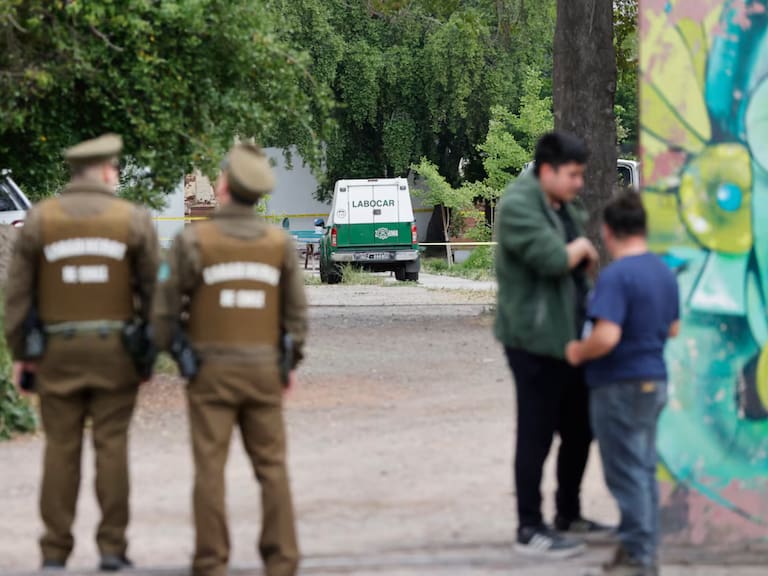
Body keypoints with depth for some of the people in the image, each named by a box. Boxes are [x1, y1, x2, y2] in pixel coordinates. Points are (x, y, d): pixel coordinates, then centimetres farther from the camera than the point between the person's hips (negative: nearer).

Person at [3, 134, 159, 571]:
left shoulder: (39, 219, 0)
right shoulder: (135, 220, -2)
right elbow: (152, 290, -2)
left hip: (58, 349, 1)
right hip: (115, 349, -1)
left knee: (61, 448, 4)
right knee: (112, 445, 3)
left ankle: (56, 551, 3)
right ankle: (112, 546, 2)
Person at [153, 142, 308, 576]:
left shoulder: (194, 240, -8)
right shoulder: (280, 243, 0)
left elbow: (169, 307, -6)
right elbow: (297, 311, 4)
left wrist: (167, 349, 10)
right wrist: (291, 364, 14)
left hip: (211, 371, -2)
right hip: (264, 369, 2)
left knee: (211, 467, 0)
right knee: (272, 466, 8)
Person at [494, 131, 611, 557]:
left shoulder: (564, 208, 15)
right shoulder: (519, 206, -14)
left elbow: (581, 263, 28)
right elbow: (552, 258, -26)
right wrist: (580, 248, -7)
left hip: (570, 340, 9)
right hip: (535, 342, -9)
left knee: (579, 430, 16)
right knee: (536, 437, -3)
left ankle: (568, 515, 30)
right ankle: (530, 530, 3)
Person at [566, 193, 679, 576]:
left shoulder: (615, 276, -20)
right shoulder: (664, 272, 7)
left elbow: (606, 336, -29)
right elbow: (672, 329, 18)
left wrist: (579, 352, -12)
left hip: (620, 386, -9)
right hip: (654, 381, 9)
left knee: (627, 473, -2)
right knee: (644, 469, 15)